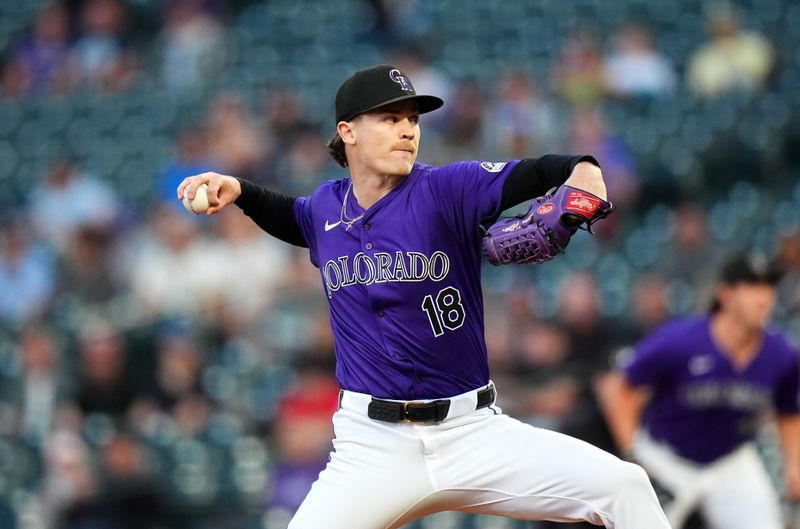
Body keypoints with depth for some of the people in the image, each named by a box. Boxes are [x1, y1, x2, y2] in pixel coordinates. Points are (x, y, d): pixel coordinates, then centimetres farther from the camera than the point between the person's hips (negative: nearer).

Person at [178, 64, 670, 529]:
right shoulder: (326, 207, 7)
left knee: (624, 487, -16)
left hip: (474, 432, -2)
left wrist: (583, 170, -40)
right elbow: (292, 218, 32)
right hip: (371, 446, 2)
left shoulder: (447, 189, -5)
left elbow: (537, 173, -19)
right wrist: (239, 190, 16)